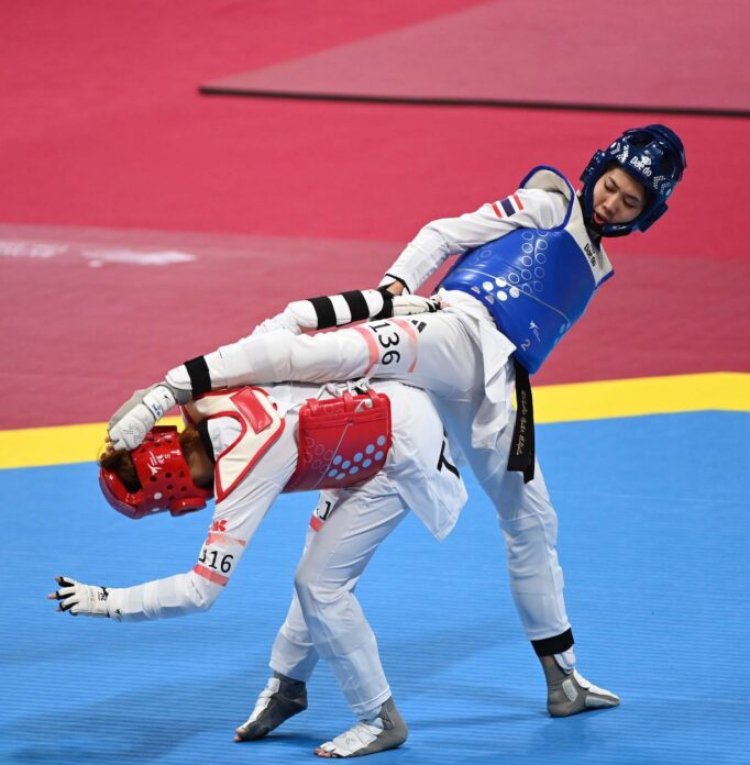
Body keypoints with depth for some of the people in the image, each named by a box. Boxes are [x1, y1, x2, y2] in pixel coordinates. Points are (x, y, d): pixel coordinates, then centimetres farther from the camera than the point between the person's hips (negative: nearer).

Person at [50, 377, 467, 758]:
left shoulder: (245, 465, -32)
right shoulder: (203, 404, -12)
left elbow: (201, 590, -31)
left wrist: (105, 601, -27)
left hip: (404, 450, -9)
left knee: (320, 585, -7)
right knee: (320, 570, 18)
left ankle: (380, 720, 7)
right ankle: (286, 688, 36)